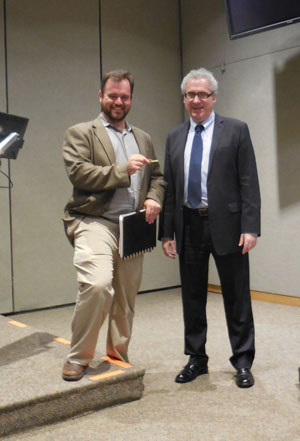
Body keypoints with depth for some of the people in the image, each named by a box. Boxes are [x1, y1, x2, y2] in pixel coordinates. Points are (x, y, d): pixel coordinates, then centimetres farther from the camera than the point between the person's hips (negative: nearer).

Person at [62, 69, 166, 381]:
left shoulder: (143, 138, 21)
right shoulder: (80, 133, 4)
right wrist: (123, 170, -14)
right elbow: (78, 172, -10)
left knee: (126, 298, 10)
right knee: (97, 284, -25)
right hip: (95, 223, -5)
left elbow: (157, 176, 23)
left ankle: (118, 355, 29)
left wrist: (154, 199, 1)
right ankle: (78, 358, -6)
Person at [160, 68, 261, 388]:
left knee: (237, 298, 6)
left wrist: (250, 227, -13)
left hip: (226, 225, -3)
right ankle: (196, 359, 27)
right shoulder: (175, 137, 12)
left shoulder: (236, 130, 1)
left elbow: (249, 183, -5)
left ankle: (242, 362, 21)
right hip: (188, 227, 4)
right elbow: (169, 188, 11)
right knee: (192, 298, 12)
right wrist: (166, 232, 6)